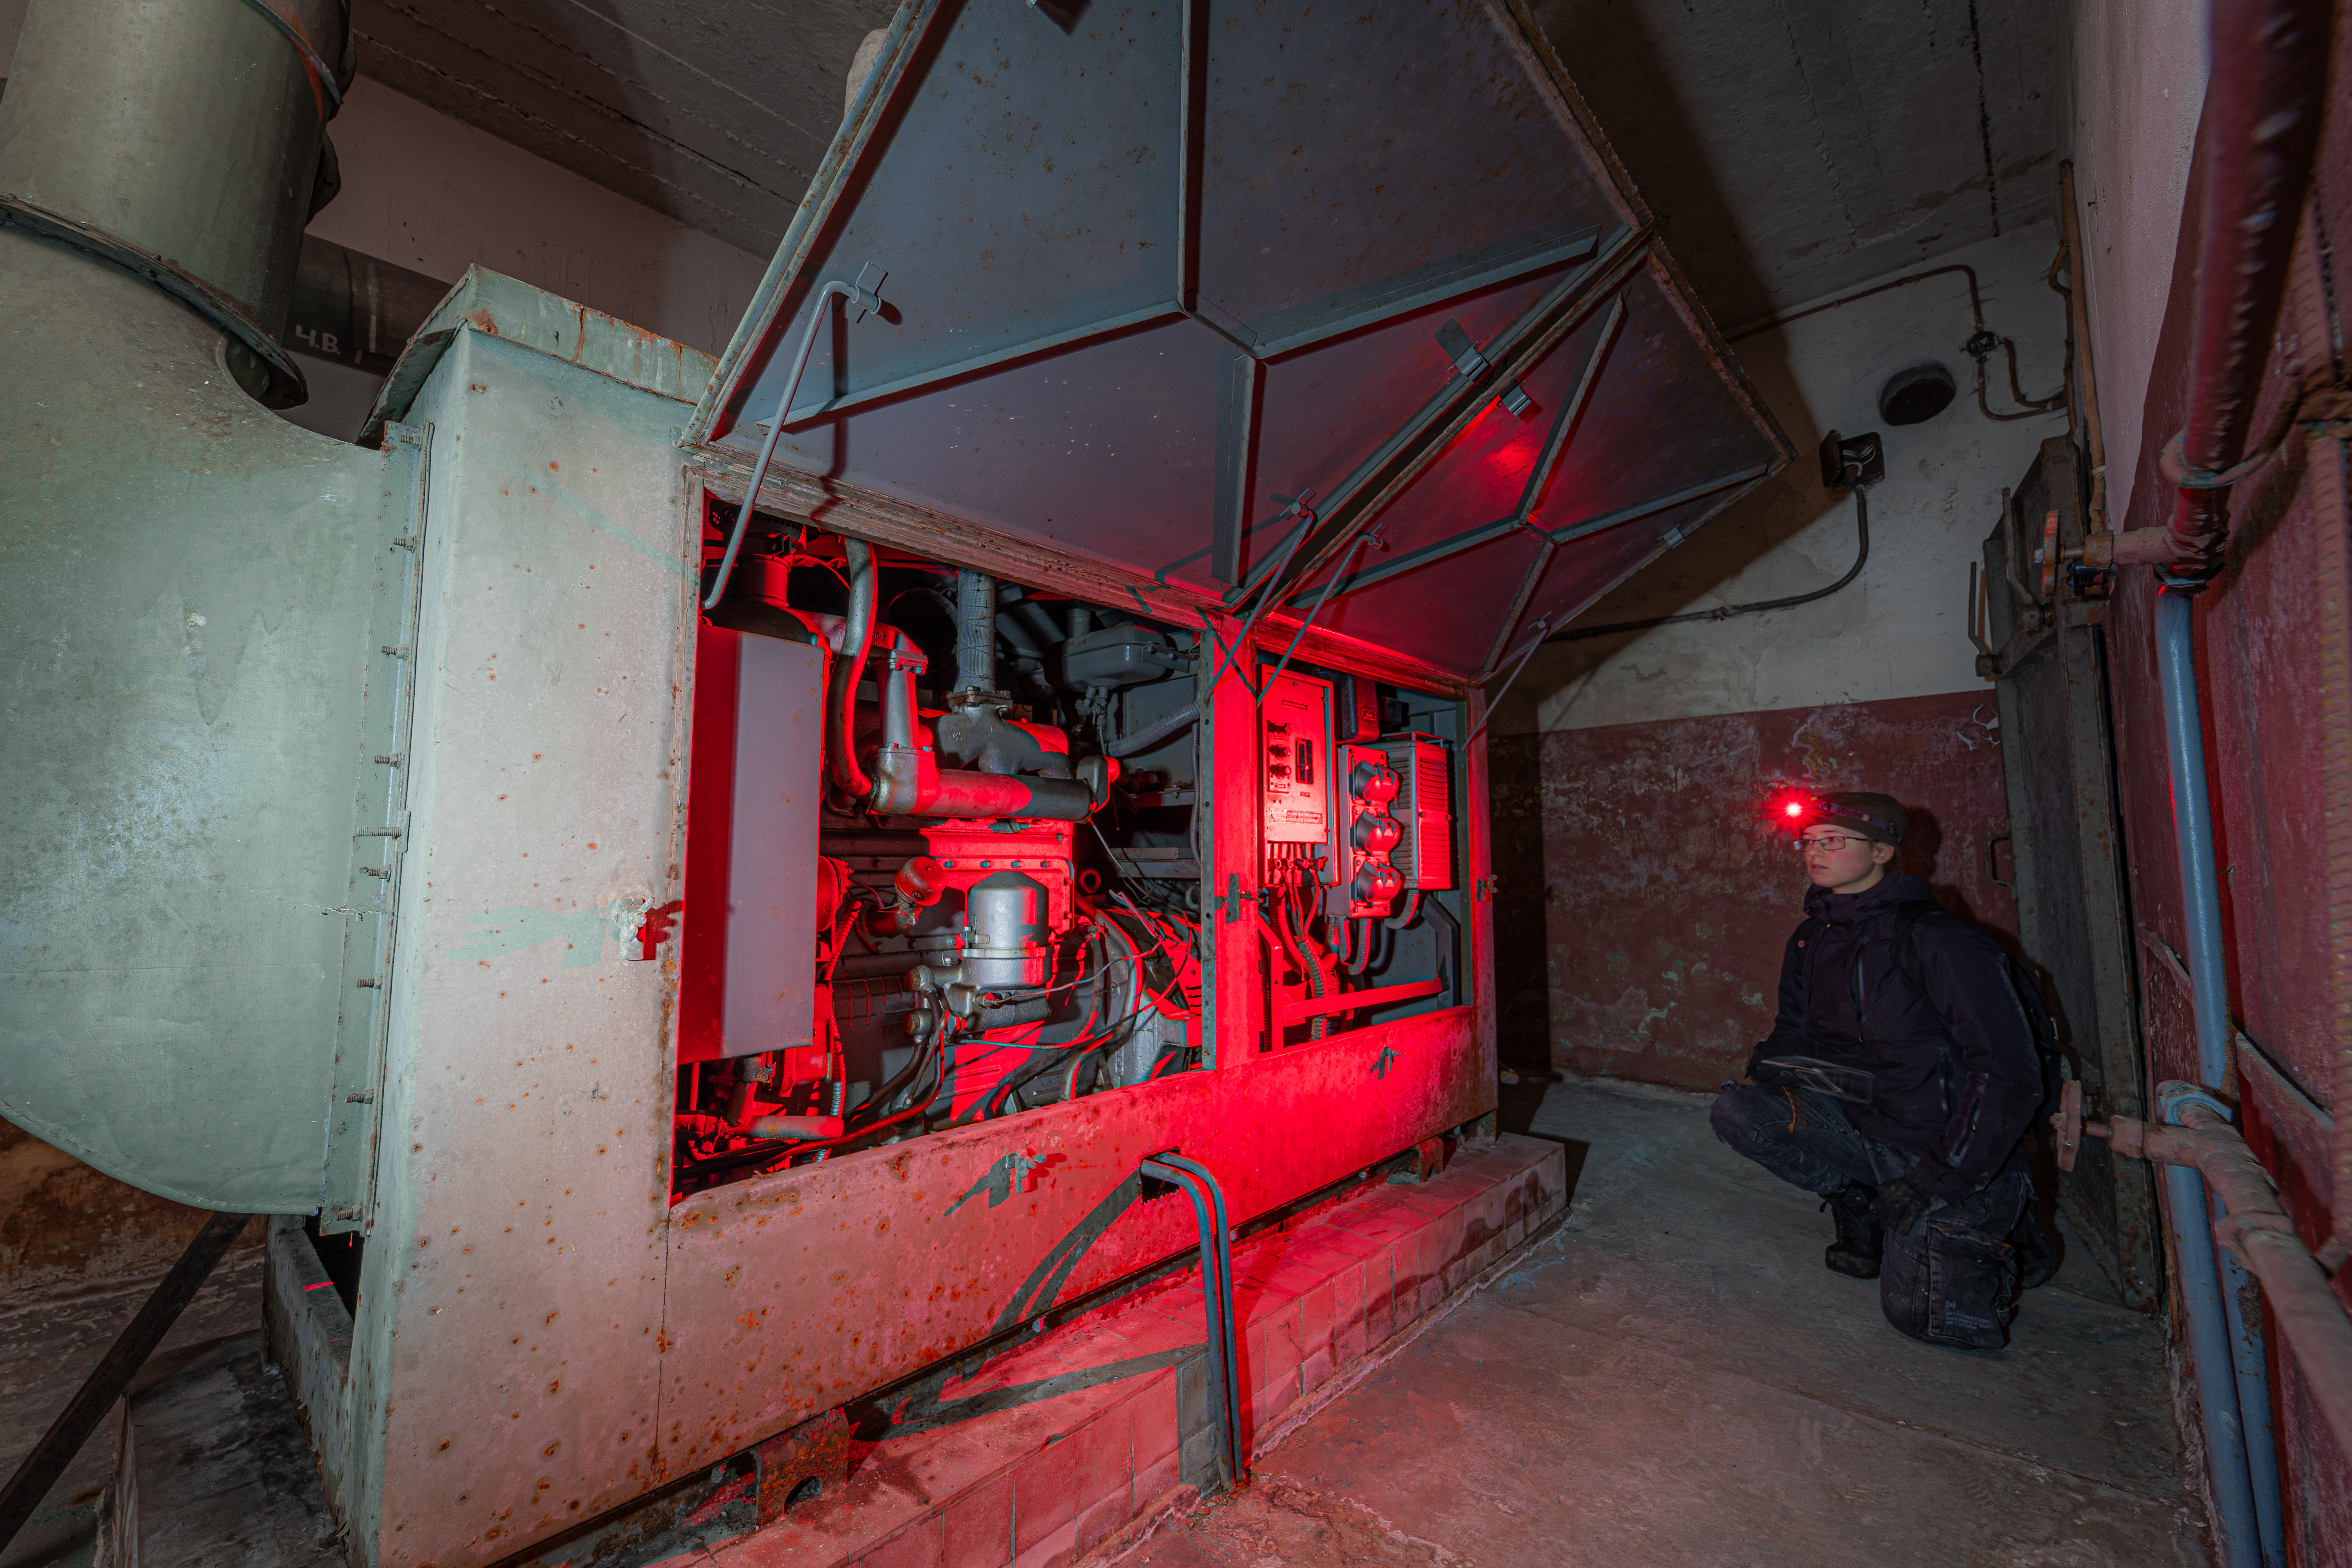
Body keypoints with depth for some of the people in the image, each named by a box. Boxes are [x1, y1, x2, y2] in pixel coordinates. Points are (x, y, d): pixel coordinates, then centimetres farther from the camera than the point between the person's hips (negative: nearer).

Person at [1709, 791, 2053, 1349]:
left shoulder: (1939, 942, -19)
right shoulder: (1811, 942, 2)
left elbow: (2010, 1076, -19)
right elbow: (1795, 1031, 13)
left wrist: (1938, 1181, -21)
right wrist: (1768, 1067, -11)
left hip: (1946, 1152, -5)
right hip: (1863, 1126, 6)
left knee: (1917, 1312, -10)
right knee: (1735, 1111, -15)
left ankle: (1995, 1230, 18)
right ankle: (1858, 1201, 5)